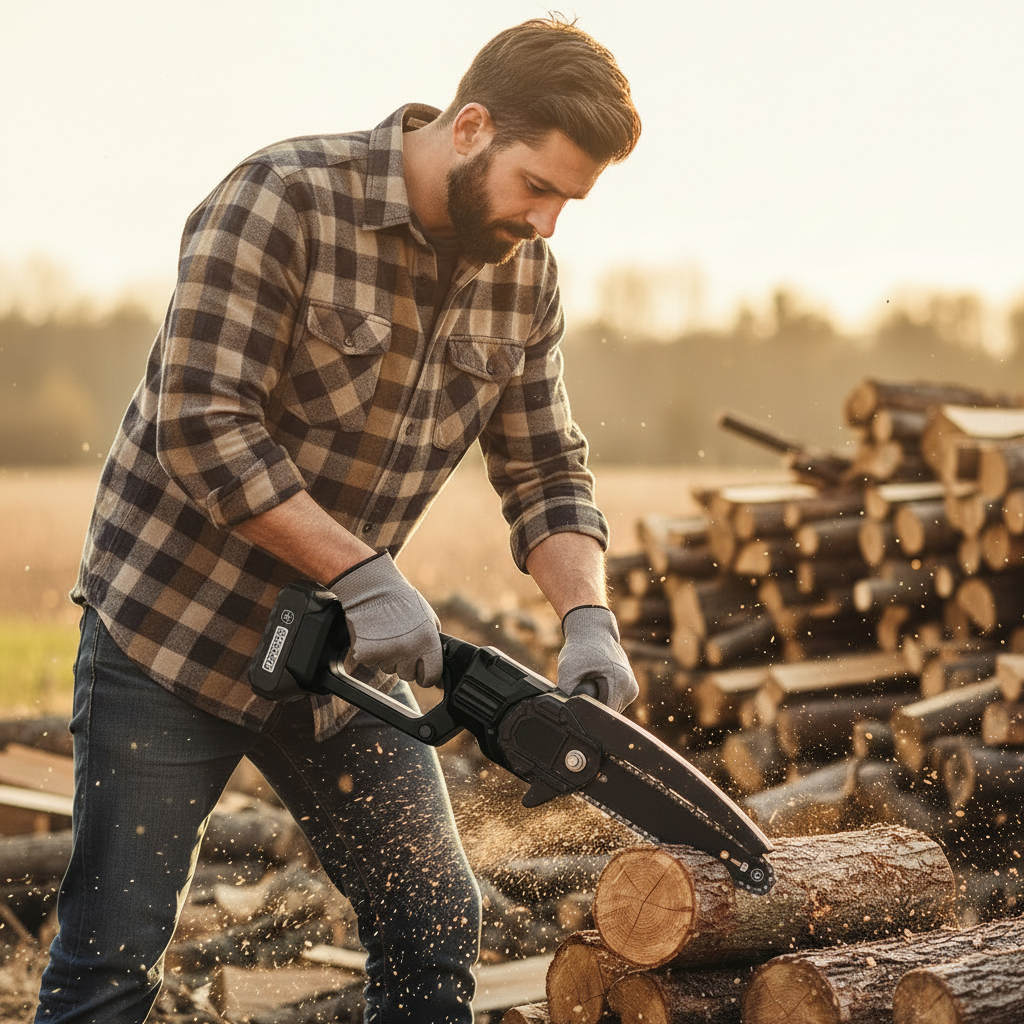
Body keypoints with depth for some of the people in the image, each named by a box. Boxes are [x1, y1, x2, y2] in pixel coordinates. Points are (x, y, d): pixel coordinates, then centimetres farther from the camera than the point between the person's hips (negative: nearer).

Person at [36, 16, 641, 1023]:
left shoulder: (522, 275, 1)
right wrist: (364, 573, -26)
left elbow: (545, 473, 4)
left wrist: (588, 619, -14)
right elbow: (202, 427, -25)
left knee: (436, 924, 7)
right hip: (174, 627, -6)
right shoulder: (282, 201, -19)